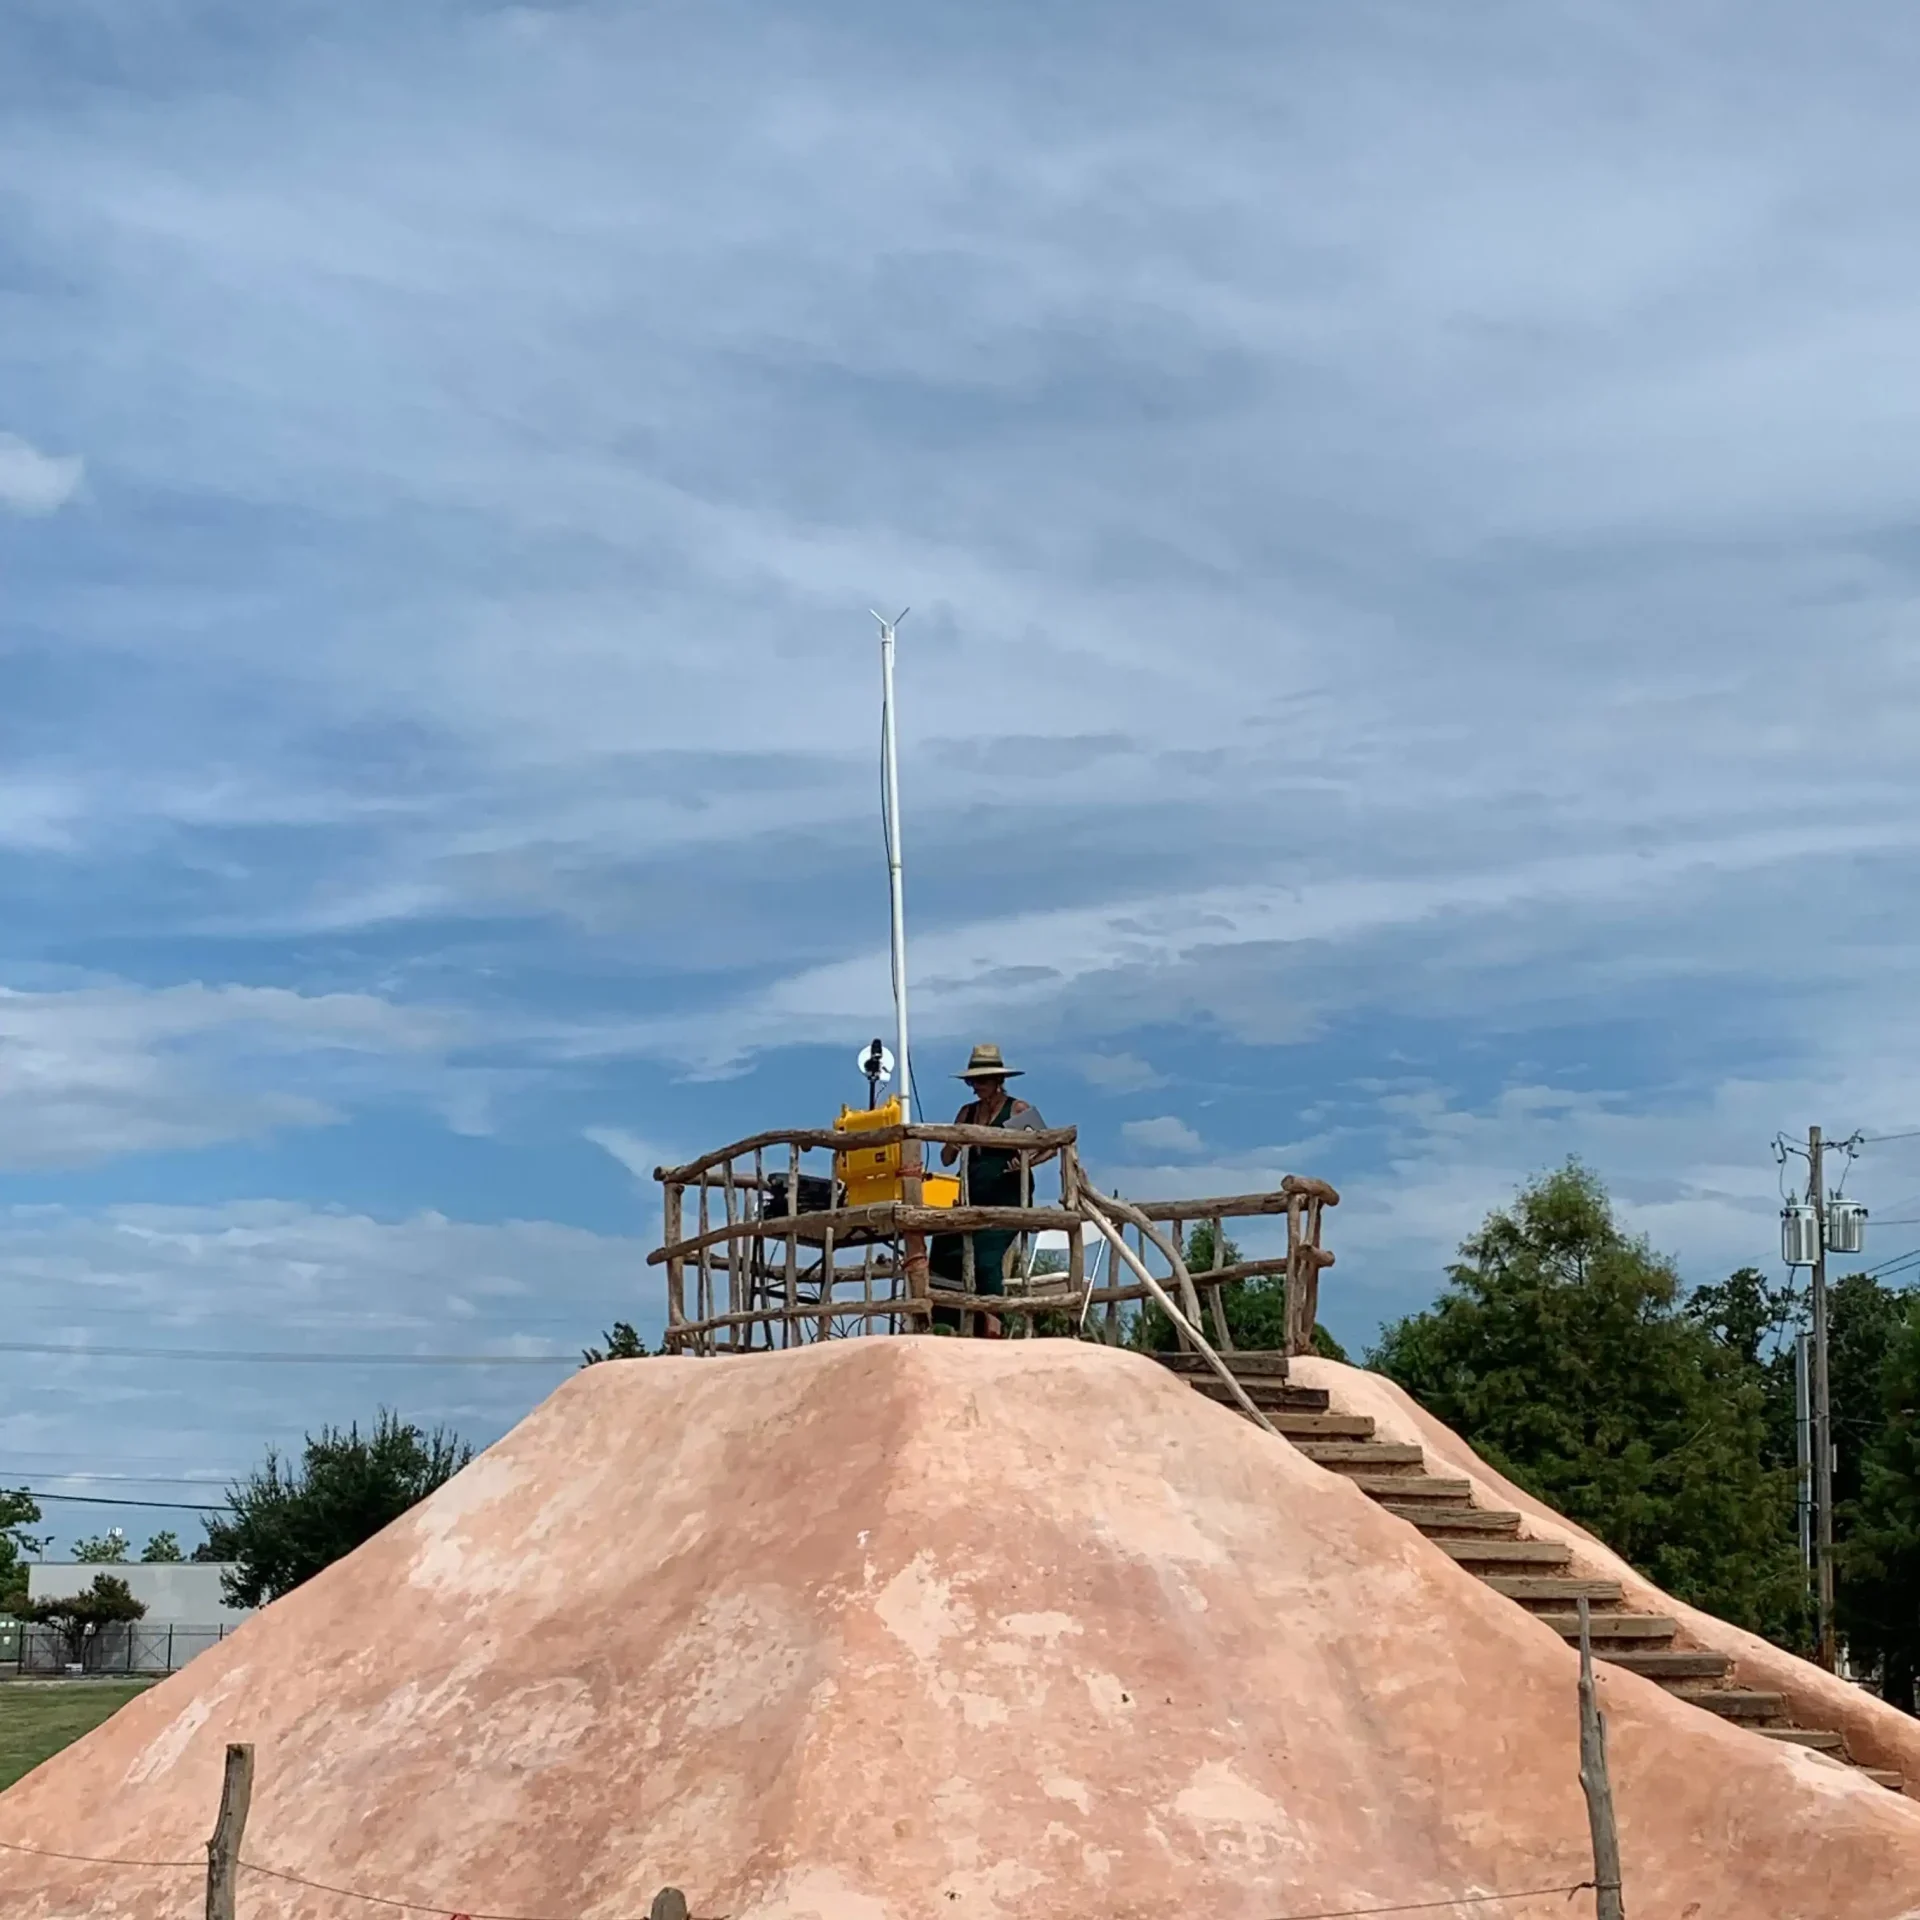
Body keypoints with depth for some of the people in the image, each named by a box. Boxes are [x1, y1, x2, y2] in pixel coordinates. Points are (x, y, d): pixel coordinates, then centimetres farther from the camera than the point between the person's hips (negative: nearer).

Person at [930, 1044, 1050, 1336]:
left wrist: (1029, 1162, -18)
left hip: (1007, 1199, -6)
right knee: (948, 1256, -5)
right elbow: (947, 1158, 15)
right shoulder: (967, 1113, 15)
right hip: (973, 1199, 6)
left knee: (987, 1257, -20)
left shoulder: (1018, 1109, 1)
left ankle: (993, 1325, -20)